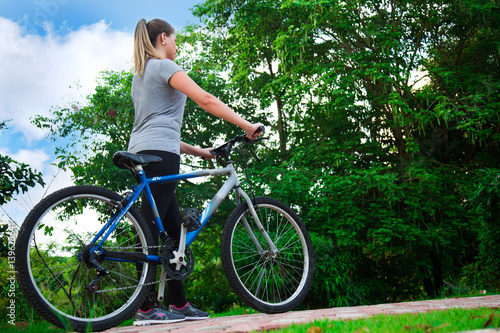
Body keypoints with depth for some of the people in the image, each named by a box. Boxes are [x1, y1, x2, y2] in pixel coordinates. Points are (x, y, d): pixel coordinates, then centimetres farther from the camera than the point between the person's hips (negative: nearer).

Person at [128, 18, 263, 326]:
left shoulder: (140, 75, 30)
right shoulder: (164, 66, 1)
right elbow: (206, 99, -12)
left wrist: (197, 151, 27)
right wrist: (247, 125, -11)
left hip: (142, 154, 9)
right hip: (158, 154, -9)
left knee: (173, 228, 8)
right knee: (152, 229, -11)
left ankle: (179, 304, 9)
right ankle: (146, 308, -10)